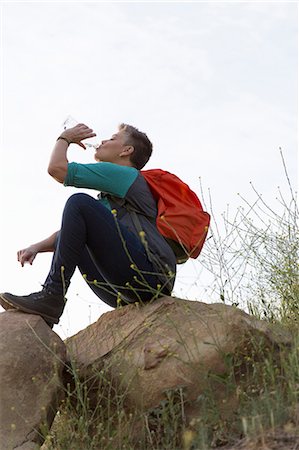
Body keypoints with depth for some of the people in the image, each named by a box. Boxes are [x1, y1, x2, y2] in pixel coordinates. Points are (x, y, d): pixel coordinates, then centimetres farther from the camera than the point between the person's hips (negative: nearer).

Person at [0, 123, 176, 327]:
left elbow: (57, 168, -3)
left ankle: (51, 296, -19)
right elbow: (71, 231, 28)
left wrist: (65, 138, 16)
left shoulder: (124, 173, 3)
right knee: (66, 237, 18)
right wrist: (37, 247, 11)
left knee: (79, 202, -15)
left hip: (151, 277, -10)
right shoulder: (108, 197, 32)